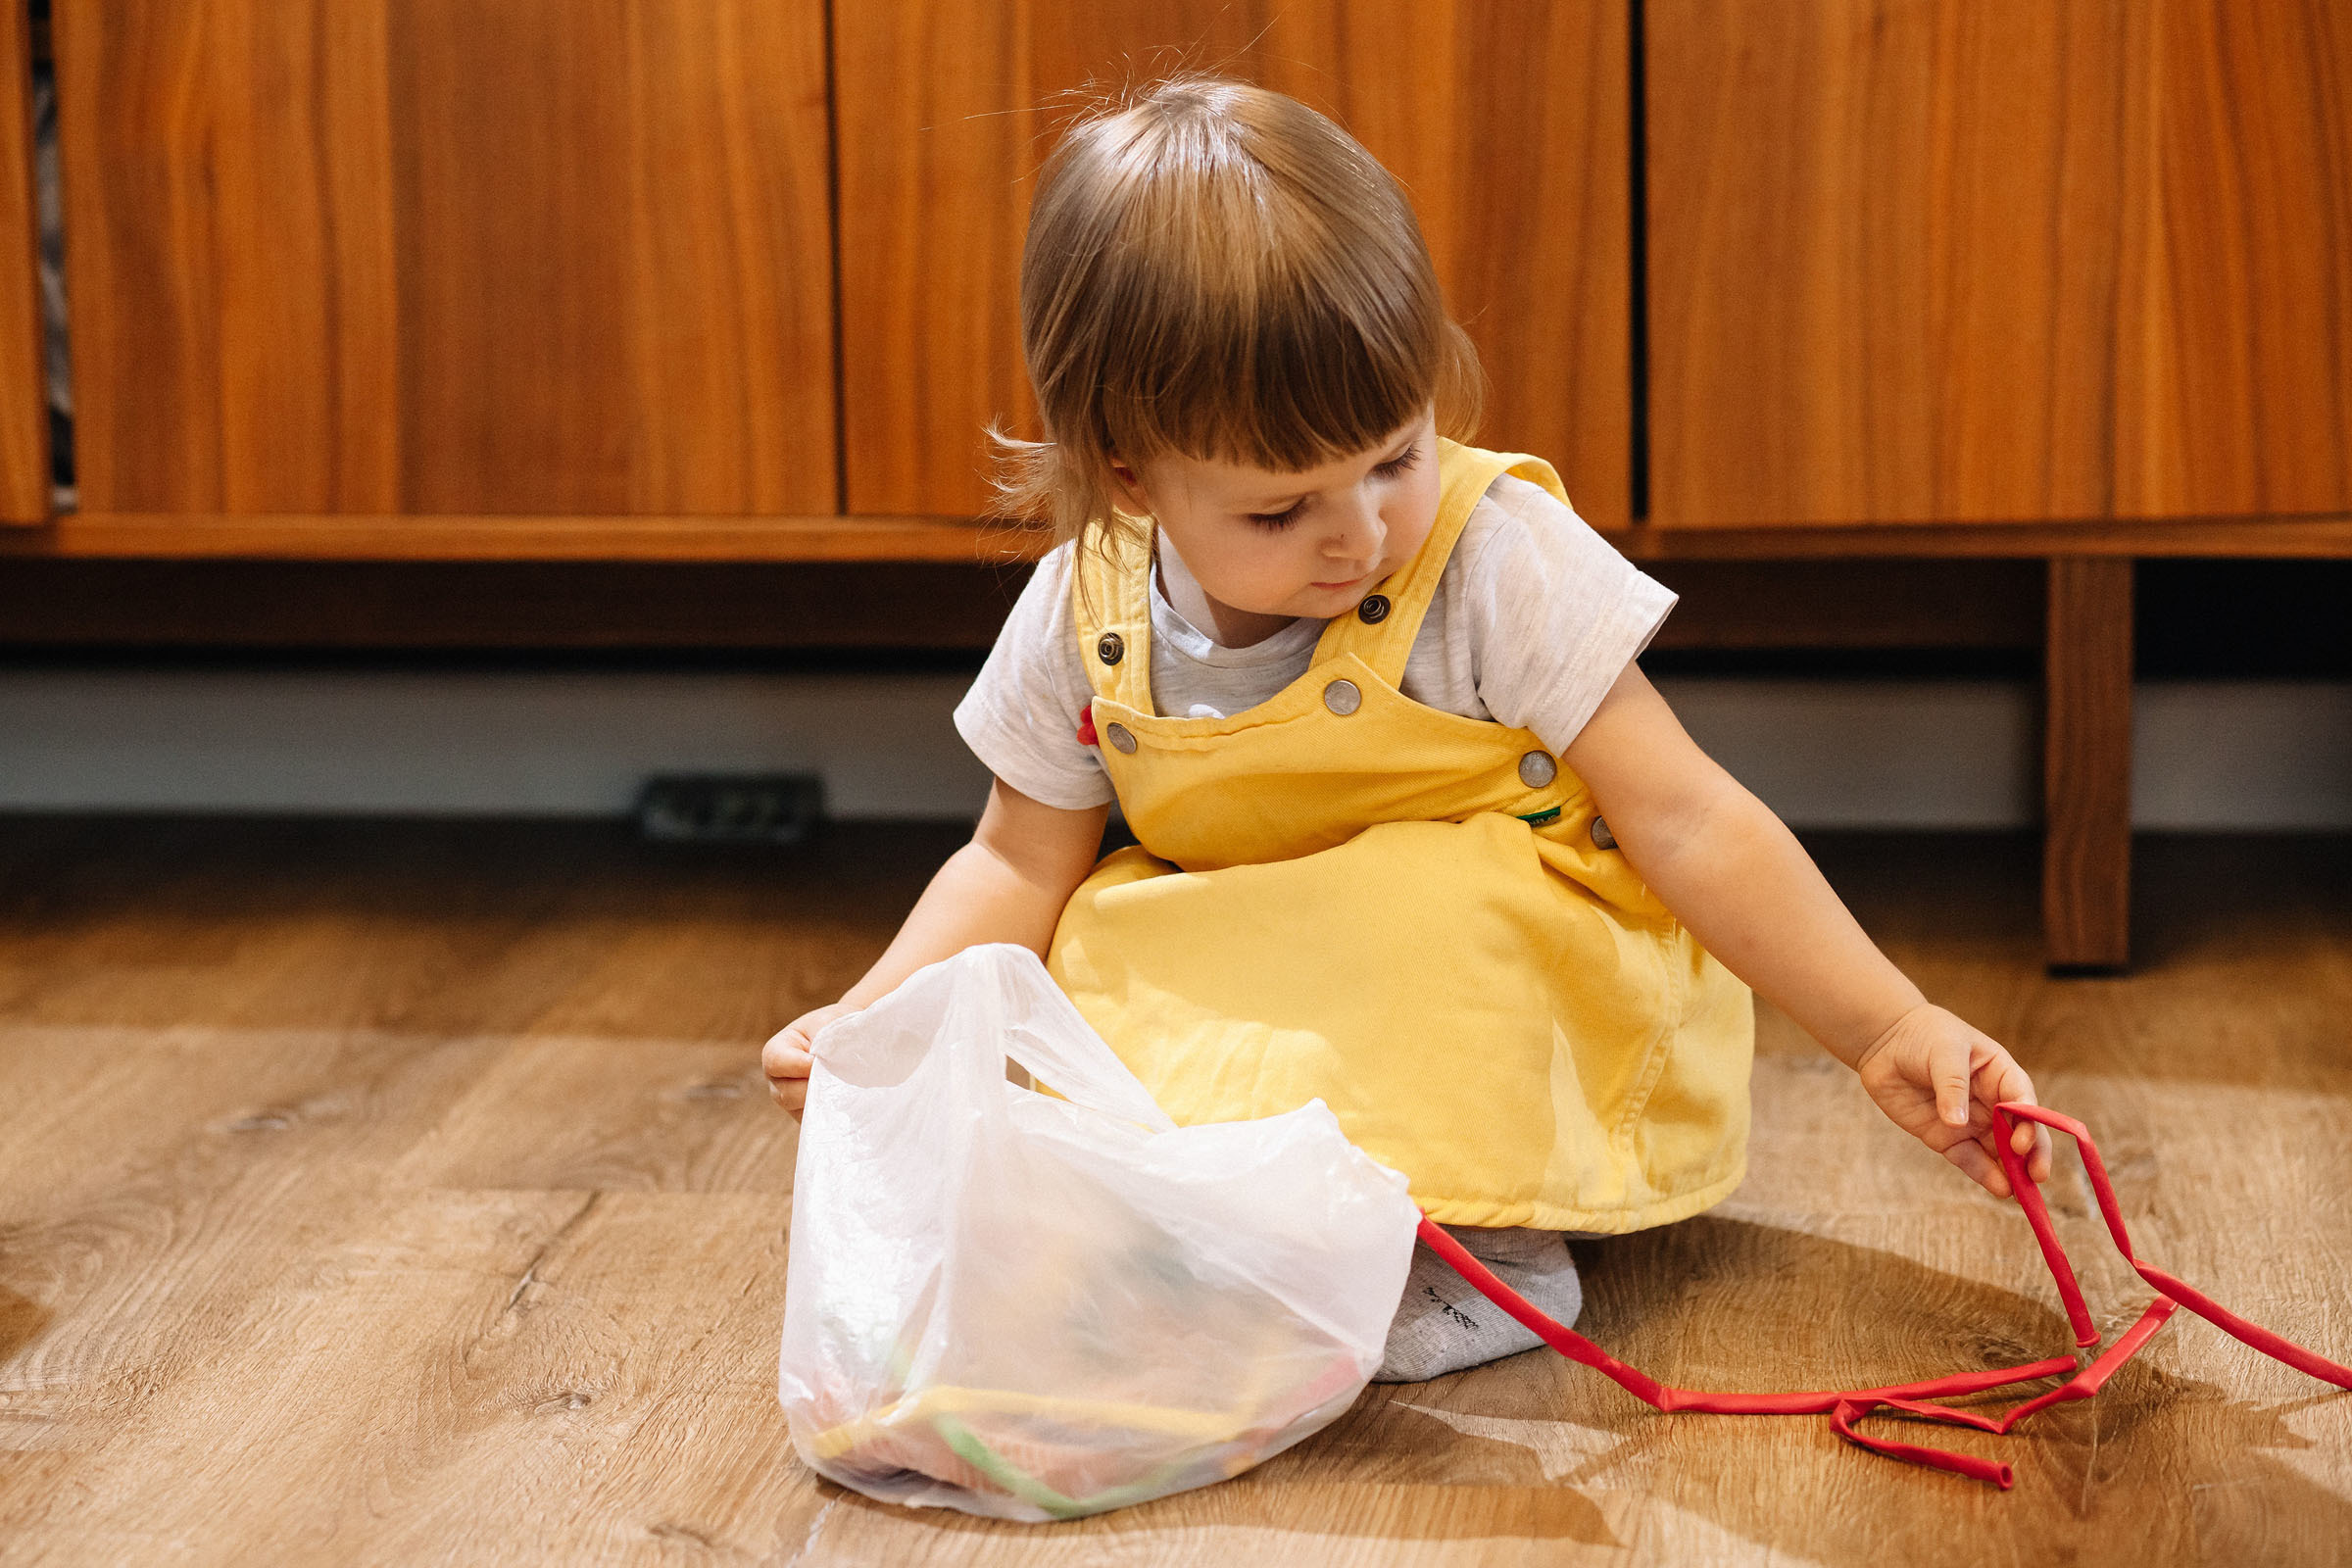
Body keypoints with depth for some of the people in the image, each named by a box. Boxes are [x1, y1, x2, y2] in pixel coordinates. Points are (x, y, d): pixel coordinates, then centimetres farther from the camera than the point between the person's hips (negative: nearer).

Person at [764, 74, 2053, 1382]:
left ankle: (1492, 1244, -20)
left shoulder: (1499, 562, -21)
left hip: (1534, 1003, -4)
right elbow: (1022, 867, 3)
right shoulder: (1084, 623, -10)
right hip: (1256, 989, 5)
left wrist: (1892, 1031, -26)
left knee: (1432, 892, -32)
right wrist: (871, 1020, -12)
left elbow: (1686, 822, -21)